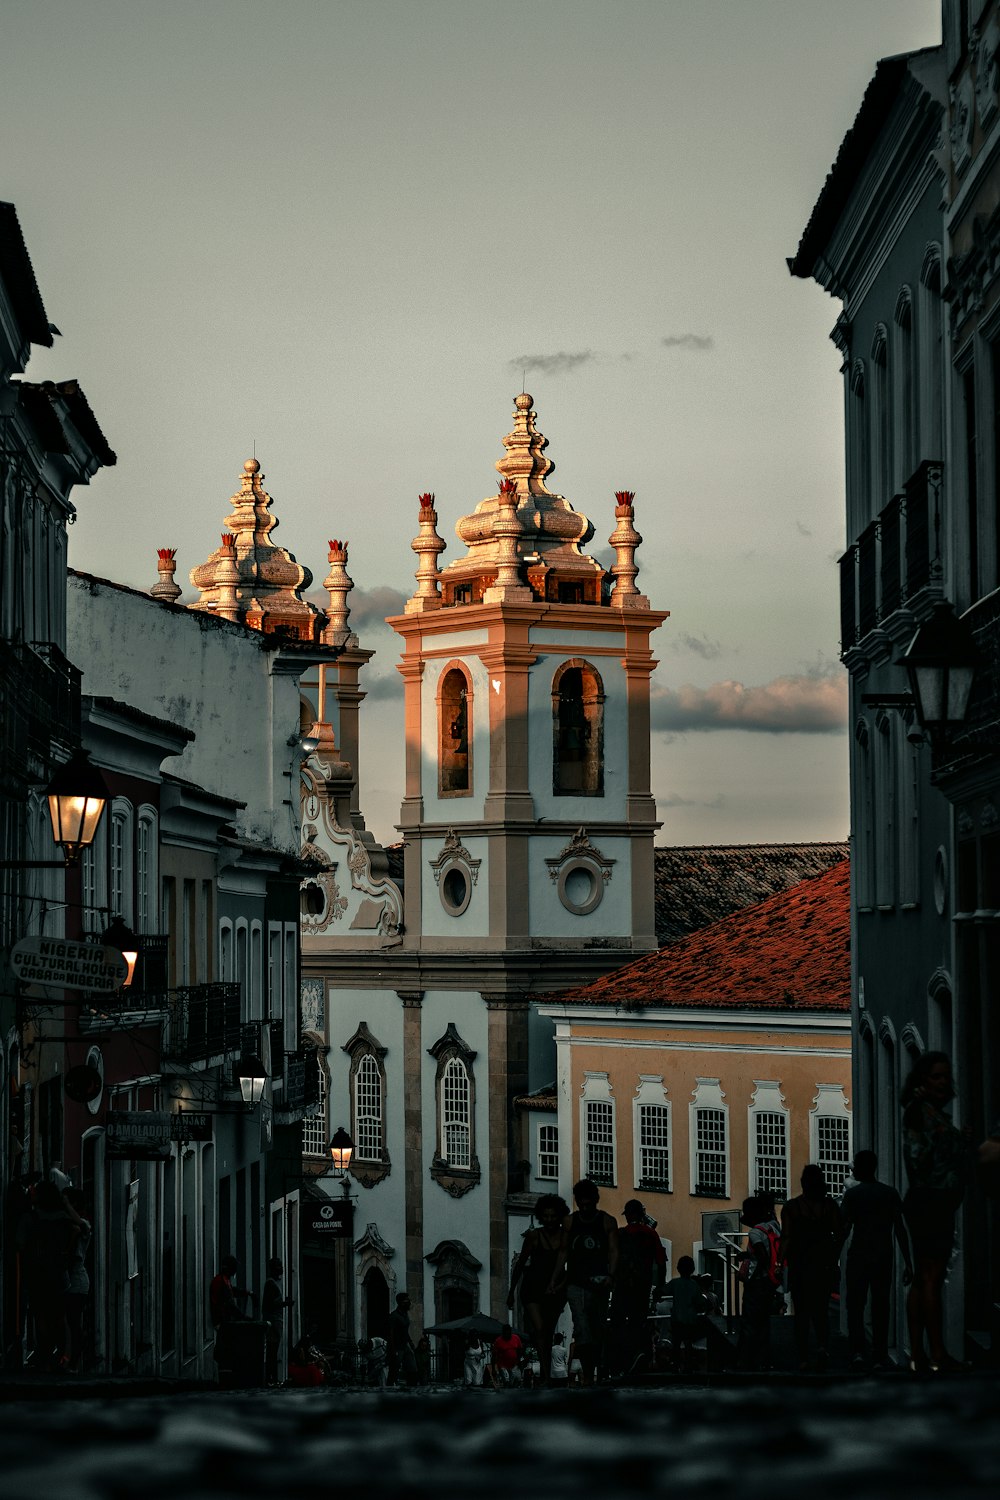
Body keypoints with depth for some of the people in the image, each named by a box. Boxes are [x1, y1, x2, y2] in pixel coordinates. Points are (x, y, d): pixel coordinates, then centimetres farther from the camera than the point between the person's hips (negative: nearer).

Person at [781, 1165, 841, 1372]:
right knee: (821, 1310, 9)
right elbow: (838, 1235, 1)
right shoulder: (829, 1205, 0)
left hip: (799, 1262, -1)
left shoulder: (791, 1207, -5)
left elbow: (786, 1238, -8)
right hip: (824, 1262, 1)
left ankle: (803, 1358, 5)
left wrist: (781, 1263, -5)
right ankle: (822, 1345, -16)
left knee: (801, 1312, 6)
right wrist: (835, 1261, 11)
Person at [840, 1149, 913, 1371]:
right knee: (880, 1307, 7)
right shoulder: (890, 1194, 4)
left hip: (858, 1256, -2)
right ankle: (879, 1358, 5)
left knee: (855, 1306, 4)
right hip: (884, 1257, 2)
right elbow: (900, 1229, 1)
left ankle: (857, 1352, -12)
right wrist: (907, 1263, 4)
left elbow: (844, 1230, -7)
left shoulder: (852, 1194, -3)